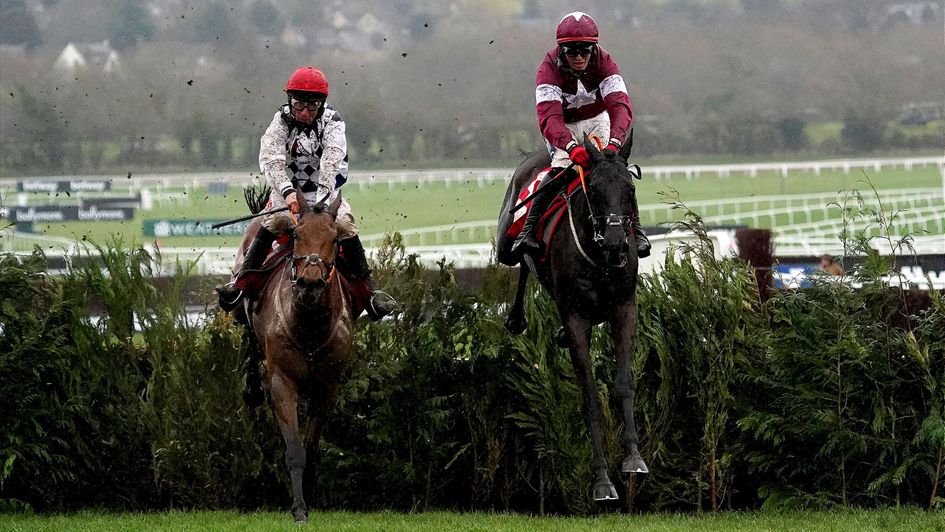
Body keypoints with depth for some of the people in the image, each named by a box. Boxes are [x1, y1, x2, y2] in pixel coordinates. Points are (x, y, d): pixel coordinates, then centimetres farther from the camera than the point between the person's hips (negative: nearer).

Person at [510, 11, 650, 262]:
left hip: (596, 121, 2)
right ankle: (528, 229, -27)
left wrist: (614, 142, -54)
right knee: (560, 170, -28)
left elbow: (620, 106, -34)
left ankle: (635, 228, -9)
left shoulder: (603, 62, -23)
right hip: (563, 126, -2)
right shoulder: (549, 68, -28)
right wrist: (571, 147, -60)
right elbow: (549, 118, -41)